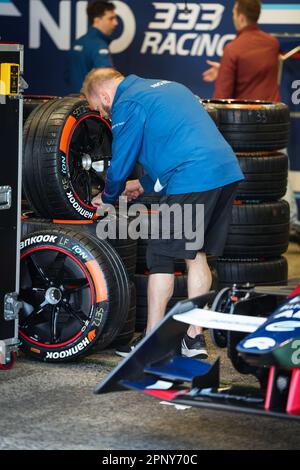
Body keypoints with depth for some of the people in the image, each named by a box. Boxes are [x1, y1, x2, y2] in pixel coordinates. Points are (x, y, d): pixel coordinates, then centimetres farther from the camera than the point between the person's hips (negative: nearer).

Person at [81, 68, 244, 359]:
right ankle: (194, 339, 19)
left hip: (192, 180, -9)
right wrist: (145, 185, 37)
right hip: (227, 171, 9)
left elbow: (121, 163, 4)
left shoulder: (128, 104, -1)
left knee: (160, 258, 2)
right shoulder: (167, 86, 27)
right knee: (196, 255, 17)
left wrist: (108, 198, 22)